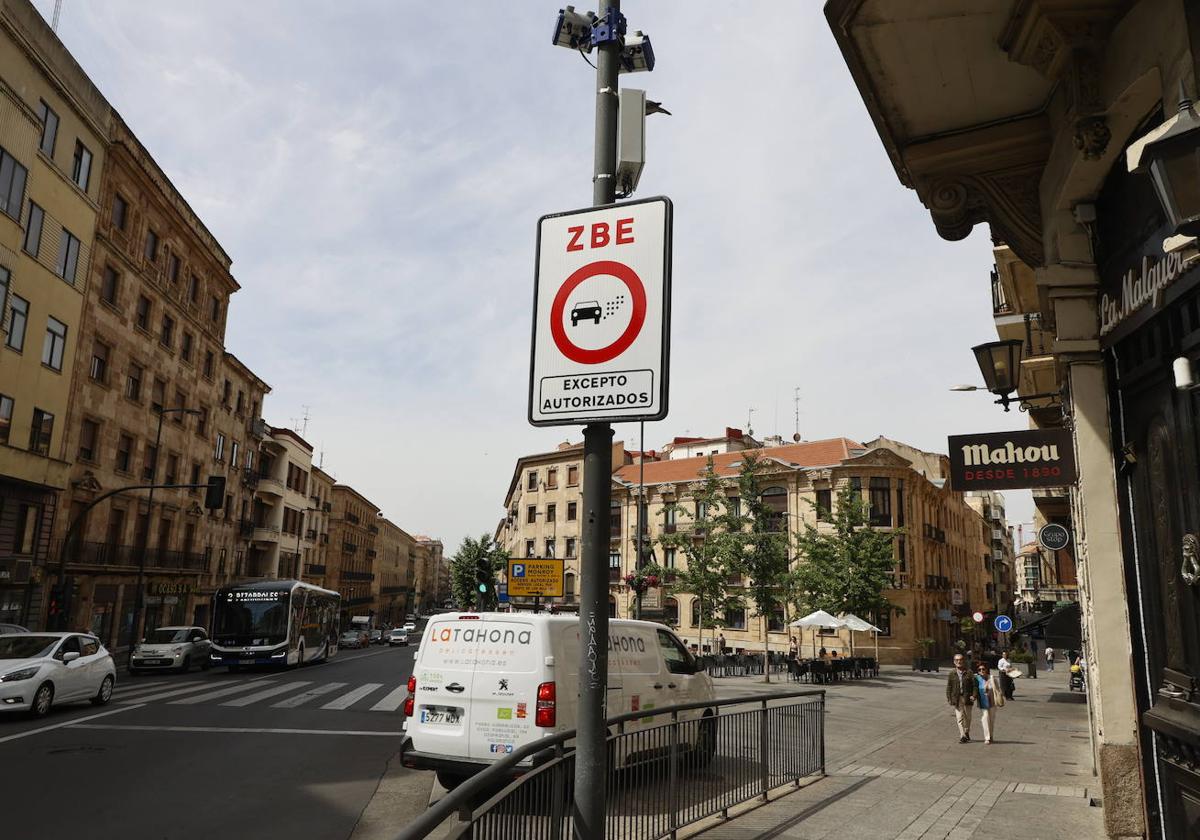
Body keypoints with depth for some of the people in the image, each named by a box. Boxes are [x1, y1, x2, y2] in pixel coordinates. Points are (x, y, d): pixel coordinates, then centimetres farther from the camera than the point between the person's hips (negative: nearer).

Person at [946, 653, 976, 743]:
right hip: (957, 698, 0)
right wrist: (949, 698, -1)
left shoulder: (969, 673, 0)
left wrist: (973, 695, -15)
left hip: (967, 698, 0)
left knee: (967, 717, 12)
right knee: (959, 718, -5)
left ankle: (967, 733, 31)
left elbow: (974, 685, -3)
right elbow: (949, 687, 5)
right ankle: (962, 736, -3)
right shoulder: (952, 674, 3)